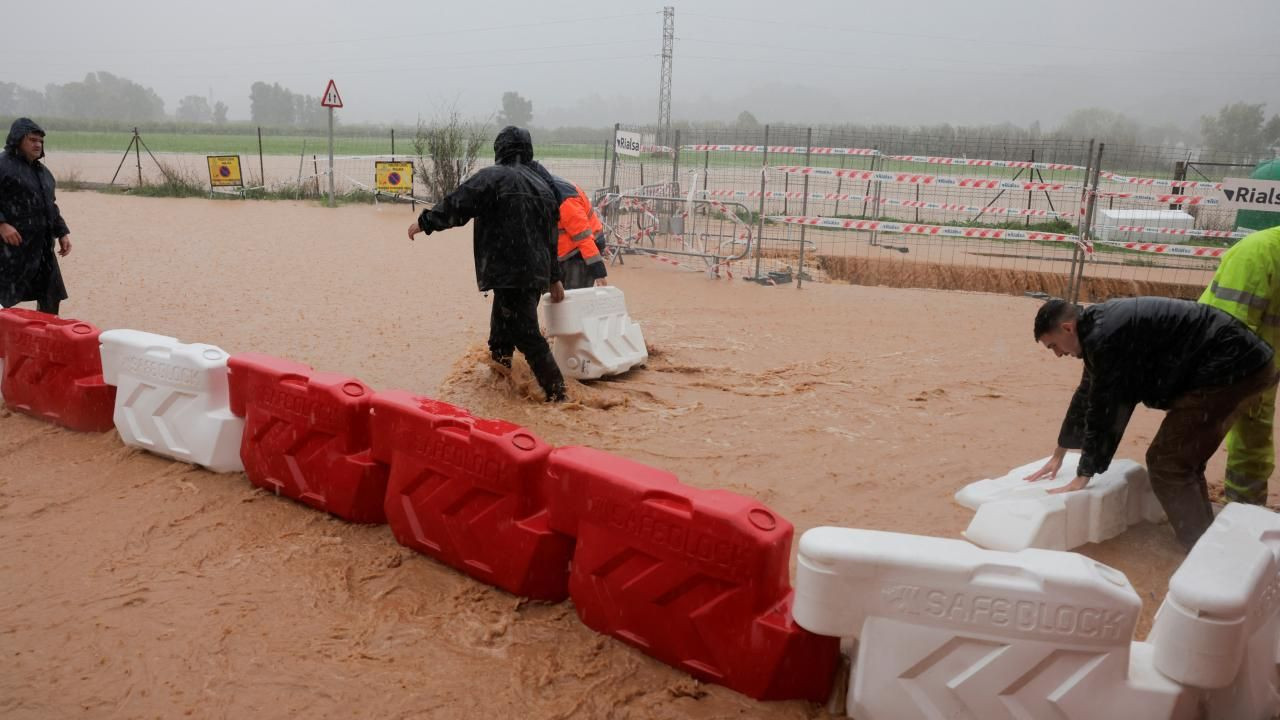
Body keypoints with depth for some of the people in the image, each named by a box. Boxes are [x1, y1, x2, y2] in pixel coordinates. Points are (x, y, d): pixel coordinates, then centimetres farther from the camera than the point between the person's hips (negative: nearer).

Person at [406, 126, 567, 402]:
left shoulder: (493, 177, -6)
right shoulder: (541, 186, 17)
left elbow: (457, 205, -9)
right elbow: (551, 236, 21)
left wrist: (425, 222, 5)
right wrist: (554, 278, 28)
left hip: (509, 272, -8)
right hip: (536, 272, 8)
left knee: (525, 334, -5)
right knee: (502, 328, 21)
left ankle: (556, 392, -7)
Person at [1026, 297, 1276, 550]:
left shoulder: (1105, 336, -21)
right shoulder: (1098, 327, 12)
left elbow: (1104, 410, -17)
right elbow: (1086, 396, 22)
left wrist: (1083, 478, -7)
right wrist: (1058, 454, 30)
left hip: (1228, 367, -10)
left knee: (1166, 464, -8)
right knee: (1183, 461, 17)